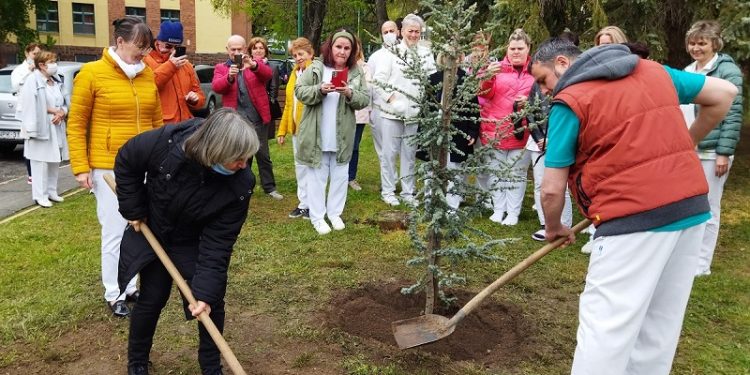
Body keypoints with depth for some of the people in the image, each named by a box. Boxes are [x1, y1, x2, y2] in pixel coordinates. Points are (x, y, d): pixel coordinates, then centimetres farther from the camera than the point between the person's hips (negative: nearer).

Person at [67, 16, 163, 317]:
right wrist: (80, 168, -9)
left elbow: (157, 120, 14)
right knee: (115, 232, 2)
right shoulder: (92, 73, -7)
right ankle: (114, 294, 18)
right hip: (109, 168, -4)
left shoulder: (147, 74, 6)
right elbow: (76, 125, -5)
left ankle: (130, 287, 26)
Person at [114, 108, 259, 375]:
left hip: (192, 242, 1)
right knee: (152, 298, 6)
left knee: (212, 299, -2)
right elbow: (126, 161, -12)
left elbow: (217, 243, -26)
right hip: (151, 232, 0)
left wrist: (206, 291, -30)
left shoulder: (239, 186, -31)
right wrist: (134, 210, -10)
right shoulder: (167, 143, -33)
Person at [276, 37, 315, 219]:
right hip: (296, 128, 8)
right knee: (300, 165, 14)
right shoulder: (294, 73, 15)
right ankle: (304, 203, 24)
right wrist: (282, 129, 17)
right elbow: (288, 104, 18)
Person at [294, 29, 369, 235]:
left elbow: (365, 100, 0)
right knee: (317, 176, 6)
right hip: (317, 135, -2)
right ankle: (317, 217, 16)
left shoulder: (356, 72, 4)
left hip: (342, 136, 3)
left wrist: (350, 94, -20)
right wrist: (320, 90, -24)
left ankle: (335, 213, 27)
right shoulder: (315, 68, -4)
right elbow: (299, 91, -7)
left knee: (340, 176, 12)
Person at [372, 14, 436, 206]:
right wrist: (390, 97, -14)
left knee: (409, 153, 11)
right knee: (390, 152, 4)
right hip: (392, 111, -3)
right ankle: (387, 191, 16)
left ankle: (407, 192, 21)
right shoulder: (392, 51, -3)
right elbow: (378, 79, -6)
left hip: (414, 112, 3)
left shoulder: (426, 53, 7)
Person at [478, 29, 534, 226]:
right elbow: (485, 93, -12)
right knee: (496, 172, 9)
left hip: (521, 132, 0)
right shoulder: (498, 67, 1)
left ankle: (513, 213, 16)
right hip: (495, 130, 0)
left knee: (517, 173, 7)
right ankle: (498, 209, 22)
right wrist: (488, 77, -33)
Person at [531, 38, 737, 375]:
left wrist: (553, 229, 14)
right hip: (693, 207, 8)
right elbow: (724, 93, 21)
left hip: (636, 217, -7)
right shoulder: (652, 70, 15)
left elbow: (552, 190, -4)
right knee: (661, 323, 18)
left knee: (605, 326, -1)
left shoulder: (569, 102, -3)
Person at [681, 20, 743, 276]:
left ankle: (701, 264, 12)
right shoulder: (688, 72, 13)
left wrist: (724, 153, -17)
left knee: (707, 208, 2)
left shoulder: (727, 71, -7)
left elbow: (733, 115, -12)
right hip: (686, 150, 6)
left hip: (712, 152, -6)